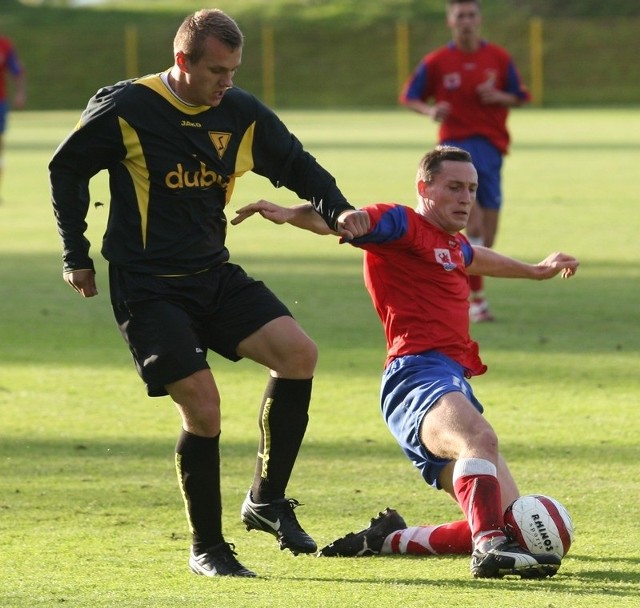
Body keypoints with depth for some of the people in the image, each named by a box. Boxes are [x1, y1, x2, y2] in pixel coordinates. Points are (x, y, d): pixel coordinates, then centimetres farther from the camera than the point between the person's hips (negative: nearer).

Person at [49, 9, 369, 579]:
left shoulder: (242, 114, 1)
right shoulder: (124, 109, -11)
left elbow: (297, 165, 14)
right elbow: (66, 170, 3)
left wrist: (337, 210, -4)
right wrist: (77, 256, 5)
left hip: (214, 275, 5)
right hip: (147, 289, -5)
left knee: (298, 352, -15)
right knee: (202, 404, -15)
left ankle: (267, 499, 0)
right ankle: (207, 547, 4)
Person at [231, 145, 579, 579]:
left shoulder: (453, 244, 28)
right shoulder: (401, 225, 1)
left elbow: (474, 258, 52)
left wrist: (534, 271, 70)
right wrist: (291, 214, -38)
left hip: (453, 385, 9)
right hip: (418, 376, -9)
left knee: (511, 522, 2)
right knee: (480, 438, -41)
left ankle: (387, 538, 14)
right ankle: (490, 546, -57)